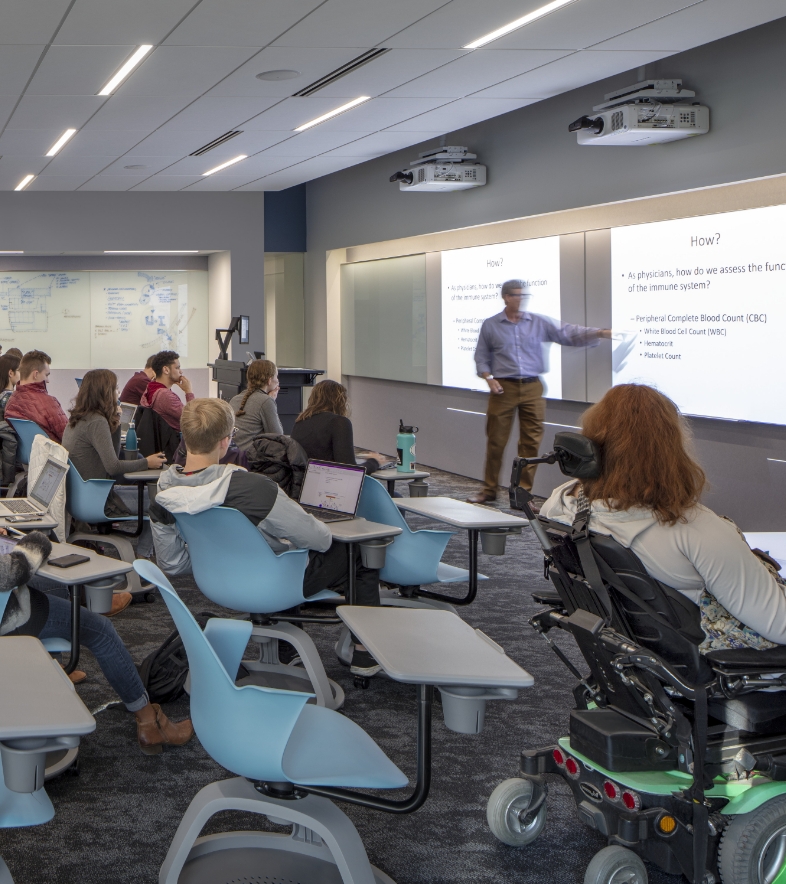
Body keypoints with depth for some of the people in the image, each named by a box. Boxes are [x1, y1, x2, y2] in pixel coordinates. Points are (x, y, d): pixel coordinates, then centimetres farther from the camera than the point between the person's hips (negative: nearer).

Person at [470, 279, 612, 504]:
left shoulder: (538, 322, 6)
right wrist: (489, 378, -8)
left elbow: (567, 334, 1)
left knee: (531, 443, 2)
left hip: (532, 389, 2)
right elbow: (481, 356, 9)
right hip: (503, 388, -1)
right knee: (496, 441, 2)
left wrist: (600, 333, -11)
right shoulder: (490, 325, 4)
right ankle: (489, 490, 14)